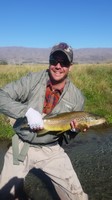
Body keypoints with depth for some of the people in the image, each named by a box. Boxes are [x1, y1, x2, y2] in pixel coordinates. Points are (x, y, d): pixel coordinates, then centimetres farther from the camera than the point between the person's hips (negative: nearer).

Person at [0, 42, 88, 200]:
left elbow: (70, 130, 6)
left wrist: (74, 129, -17)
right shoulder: (32, 80, -12)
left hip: (51, 151, 1)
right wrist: (27, 110, -30)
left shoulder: (77, 97, -7)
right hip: (21, 147, 0)